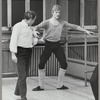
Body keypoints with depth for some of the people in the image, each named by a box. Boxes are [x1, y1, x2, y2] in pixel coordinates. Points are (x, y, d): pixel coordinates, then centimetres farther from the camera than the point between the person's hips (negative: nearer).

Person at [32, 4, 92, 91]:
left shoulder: (62, 22, 2)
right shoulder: (47, 22, -9)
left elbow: (74, 26, 10)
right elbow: (37, 27, -26)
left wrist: (85, 30, 10)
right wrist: (35, 30, -50)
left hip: (57, 45, 4)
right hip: (48, 44, -3)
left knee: (64, 64, -1)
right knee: (41, 64, -10)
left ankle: (60, 85, 16)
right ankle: (41, 86, 2)